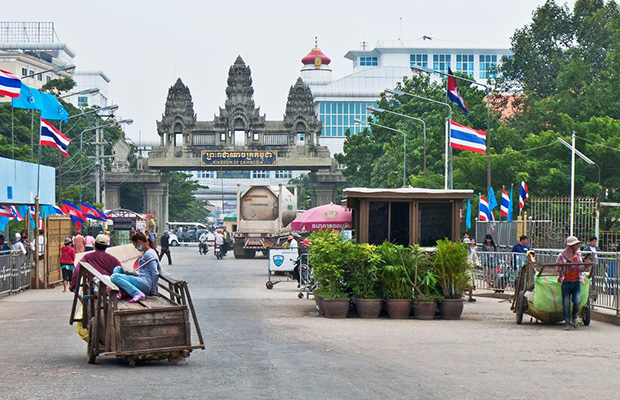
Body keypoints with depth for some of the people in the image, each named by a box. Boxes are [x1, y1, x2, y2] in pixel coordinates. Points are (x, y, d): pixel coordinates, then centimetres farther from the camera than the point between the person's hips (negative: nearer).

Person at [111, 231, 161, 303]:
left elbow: (155, 274, -15)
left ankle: (138, 294, -27)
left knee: (114, 277, -23)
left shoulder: (149, 254, -12)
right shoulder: (145, 253, 19)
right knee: (117, 269, 16)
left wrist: (153, 291, -9)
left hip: (145, 284, -11)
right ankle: (118, 293, -6)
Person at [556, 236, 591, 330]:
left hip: (576, 282, 2)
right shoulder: (562, 255, -3)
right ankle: (567, 323, 8)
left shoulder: (578, 255, 9)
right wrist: (559, 265, -19)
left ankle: (574, 317, 16)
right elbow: (558, 269, 3)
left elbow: (581, 269, 11)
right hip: (566, 283, -2)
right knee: (566, 304, -1)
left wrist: (586, 266, -8)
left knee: (577, 301, -11)